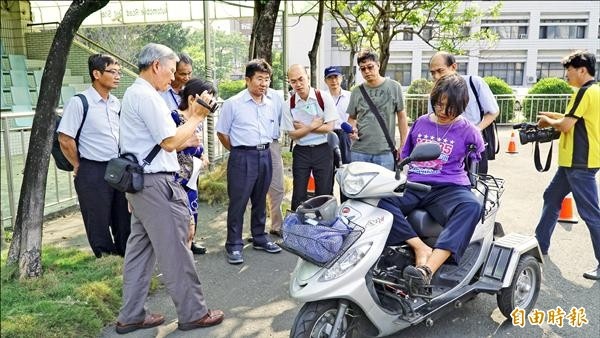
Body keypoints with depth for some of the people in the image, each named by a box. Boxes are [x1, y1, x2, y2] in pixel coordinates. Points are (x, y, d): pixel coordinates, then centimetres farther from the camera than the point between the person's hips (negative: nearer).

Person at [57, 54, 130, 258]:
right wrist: (78, 166, -4)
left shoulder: (116, 103, 7)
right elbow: (65, 140, -14)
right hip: (93, 172, -6)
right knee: (98, 222, 7)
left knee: (123, 217, 14)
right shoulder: (79, 103, -13)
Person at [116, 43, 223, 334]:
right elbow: (170, 142, -17)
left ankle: (130, 316, 21)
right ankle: (193, 314, 10)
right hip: (157, 183, -11)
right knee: (175, 251, -1)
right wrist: (197, 117, -8)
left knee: (141, 248, 13)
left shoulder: (133, 93, 18)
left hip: (140, 180, 11)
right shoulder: (147, 96, -15)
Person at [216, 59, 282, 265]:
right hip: (242, 157, -5)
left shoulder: (271, 105, 9)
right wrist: (238, 151, 4)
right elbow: (222, 132, -1)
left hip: (265, 156, 5)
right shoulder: (233, 104, -6)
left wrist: (263, 148, 13)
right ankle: (234, 245, 7)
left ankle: (259, 238, 28)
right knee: (238, 202, -2)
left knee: (260, 200, 15)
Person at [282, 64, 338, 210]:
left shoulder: (324, 97, -7)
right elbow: (292, 134, -3)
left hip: (323, 150, -1)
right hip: (301, 152, 1)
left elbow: (329, 127, -11)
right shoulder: (289, 105, -3)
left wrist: (304, 127, -11)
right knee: (298, 194, 6)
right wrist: (313, 126, -14)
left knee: (324, 193, 7)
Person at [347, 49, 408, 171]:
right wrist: (352, 129, -6)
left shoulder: (394, 87, 2)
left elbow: (401, 117, 6)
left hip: (385, 151, -2)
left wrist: (403, 146, 3)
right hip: (359, 151, 2)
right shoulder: (357, 91, 8)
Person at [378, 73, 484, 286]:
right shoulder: (421, 122, 15)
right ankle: (421, 248, -33)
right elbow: (405, 155, 26)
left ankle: (428, 267, -49)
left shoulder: (468, 131, 7)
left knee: (471, 207, -39)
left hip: (449, 188, -2)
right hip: (414, 186, 3)